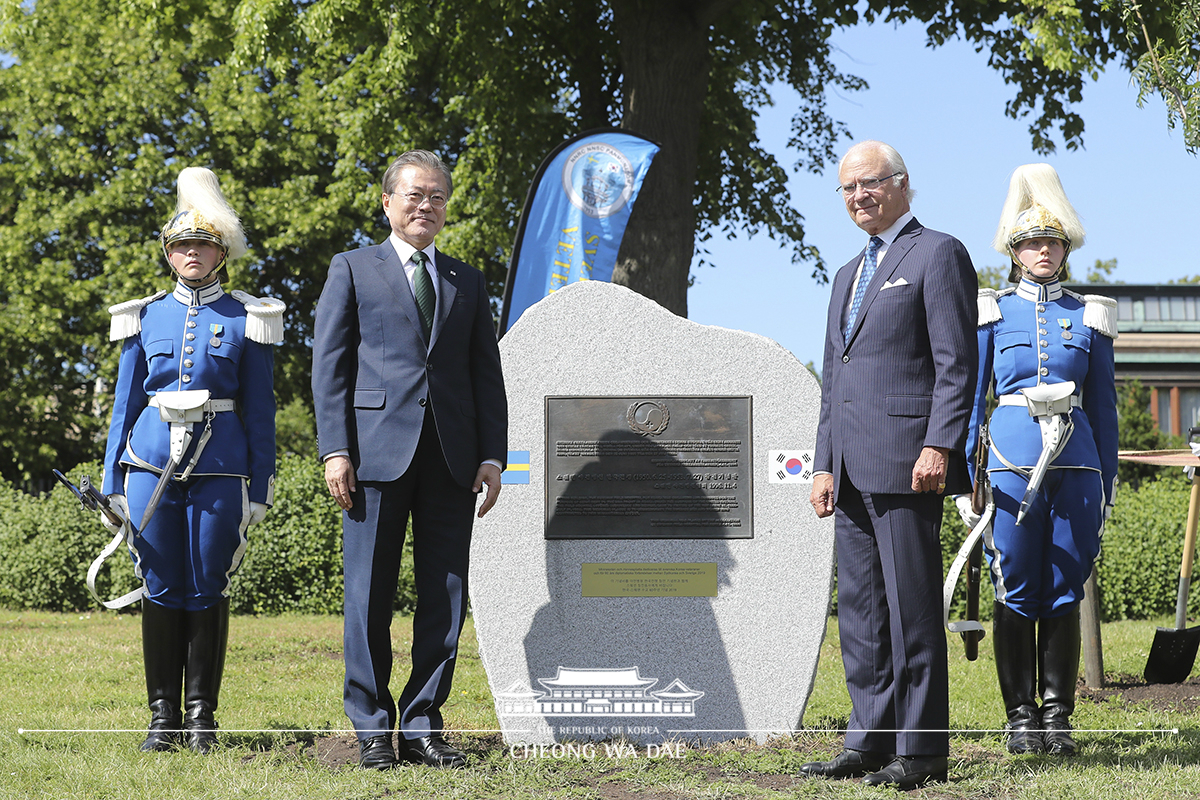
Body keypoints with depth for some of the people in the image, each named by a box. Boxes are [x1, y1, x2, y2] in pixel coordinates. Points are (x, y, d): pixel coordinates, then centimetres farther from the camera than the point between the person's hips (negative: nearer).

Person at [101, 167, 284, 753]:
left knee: (208, 588, 1)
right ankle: (162, 716, 10)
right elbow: (125, 402, 12)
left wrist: (260, 486, 0)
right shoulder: (146, 317, 10)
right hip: (153, 464, 2)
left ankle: (201, 716, 10)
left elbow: (260, 409, 5)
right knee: (161, 589, 3)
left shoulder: (245, 320, 5)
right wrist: (113, 481, 6)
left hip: (219, 467, -1)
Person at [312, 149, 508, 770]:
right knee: (370, 595, -1)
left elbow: (487, 374, 15)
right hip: (378, 453, -3)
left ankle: (422, 725, 9)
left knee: (446, 596, 2)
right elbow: (329, 364, 3)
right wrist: (335, 450, -7)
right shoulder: (353, 270, 9)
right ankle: (372, 729, 7)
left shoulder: (467, 282, 19)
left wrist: (492, 455, 4)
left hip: (451, 459, 3)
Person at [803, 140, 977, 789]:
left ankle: (920, 750, -4)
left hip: (906, 460, -8)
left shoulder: (938, 254, -1)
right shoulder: (847, 276, 25)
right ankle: (871, 741, 13)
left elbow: (957, 363, -9)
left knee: (912, 606, -7)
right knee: (860, 608, 8)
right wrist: (824, 463, 15)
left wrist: (938, 445, -18)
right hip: (853, 468, 8)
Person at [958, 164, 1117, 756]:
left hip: (1075, 463, 1)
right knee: (1016, 593, -1)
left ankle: (1058, 718, 8)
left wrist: (1107, 484, 8)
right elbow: (972, 399, 7)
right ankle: (1021, 716, 6)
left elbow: (1103, 407, 13)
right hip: (1012, 462, -1)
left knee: (1064, 593, 2)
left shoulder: (1088, 317, 11)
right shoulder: (992, 313, 8)